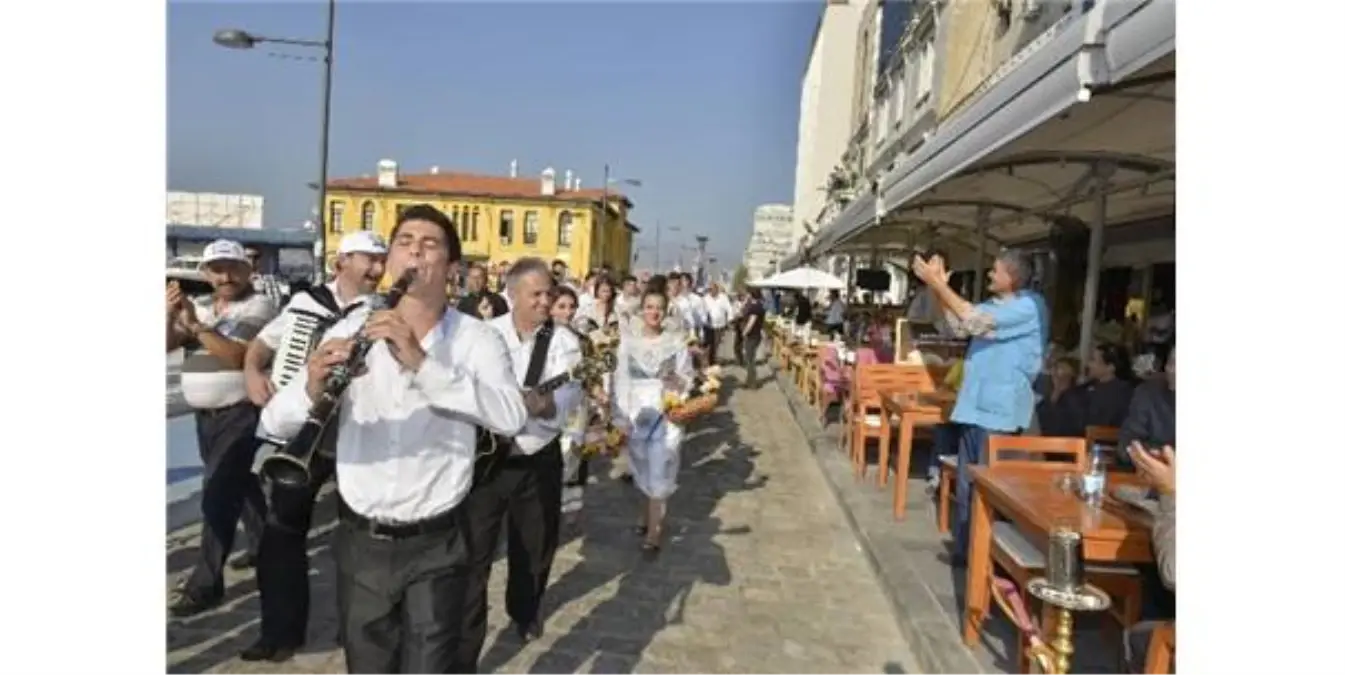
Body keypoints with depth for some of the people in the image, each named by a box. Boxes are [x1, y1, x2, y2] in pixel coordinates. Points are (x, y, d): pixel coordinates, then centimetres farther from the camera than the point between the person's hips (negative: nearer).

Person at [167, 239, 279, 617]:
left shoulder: (258, 306, -10)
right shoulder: (198, 305, 11)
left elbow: (239, 356, -22)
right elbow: (167, 345, 1)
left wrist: (195, 325, -25)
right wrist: (170, 314, -16)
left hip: (241, 415, -7)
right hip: (206, 416, 7)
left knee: (218, 495, -10)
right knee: (240, 485, 20)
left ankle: (206, 583, -6)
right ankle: (263, 545, 38)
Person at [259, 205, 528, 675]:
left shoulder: (478, 339, -7)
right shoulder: (352, 330, -2)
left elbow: (511, 418, -25)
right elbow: (273, 423, -7)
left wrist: (421, 362, -33)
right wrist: (313, 387, -30)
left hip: (436, 545, -2)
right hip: (360, 541, 3)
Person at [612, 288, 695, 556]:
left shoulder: (677, 343, -3)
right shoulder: (627, 342, -1)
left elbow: (689, 381, 2)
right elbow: (620, 381, 0)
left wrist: (678, 382, -20)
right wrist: (620, 419, -4)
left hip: (666, 416, -2)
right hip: (635, 416, 2)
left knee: (659, 472, -1)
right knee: (644, 472, 14)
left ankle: (654, 529, 11)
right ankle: (650, 513, 36)